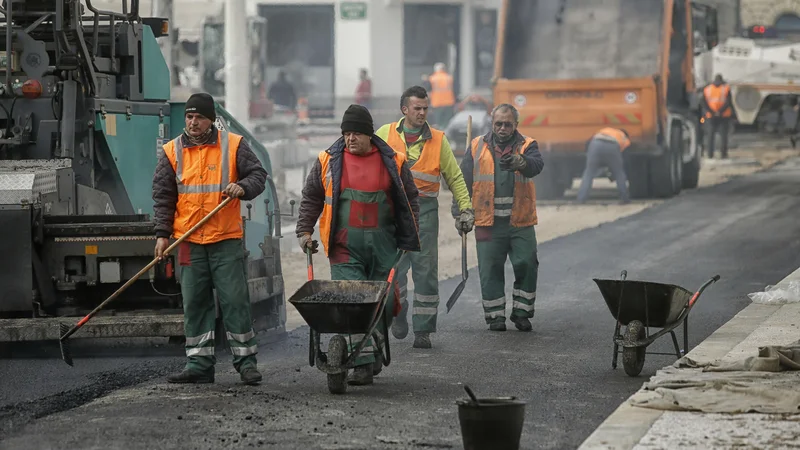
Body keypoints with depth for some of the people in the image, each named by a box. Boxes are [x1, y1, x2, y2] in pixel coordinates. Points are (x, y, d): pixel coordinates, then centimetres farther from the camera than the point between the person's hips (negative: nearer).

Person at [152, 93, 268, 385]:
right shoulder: (172, 152, 6)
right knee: (195, 303, 5)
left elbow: (258, 175, 4)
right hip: (189, 241, 2)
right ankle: (199, 364, 11)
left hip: (227, 240, -2)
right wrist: (163, 234, 0)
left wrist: (243, 187, -18)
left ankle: (246, 361, 4)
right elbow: (163, 196, 7)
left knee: (235, 300, -3)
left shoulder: (233, 146, 1)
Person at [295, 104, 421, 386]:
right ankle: (363, 363, -14)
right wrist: (304, 231, 5)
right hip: (345, 245, -1)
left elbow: (410, 201, 12)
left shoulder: (393, 162, 6)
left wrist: (409, 241, 8)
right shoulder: (328, 162, 6)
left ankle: (375, 353, 23)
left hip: (383, 245, 1)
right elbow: (311, 198, 15)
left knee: (383, 303, 5)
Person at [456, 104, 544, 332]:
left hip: (520, 222, 0)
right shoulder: (477, 147, 9)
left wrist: (520, 162, -40)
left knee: (527, 266, -1)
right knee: (490, 270, 2)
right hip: (488, 223, 1)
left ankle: (521, 313, 13)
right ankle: (495, 316, 12)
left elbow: (536, 165, -17)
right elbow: (464, 180, 9)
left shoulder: (527, 145, 5)